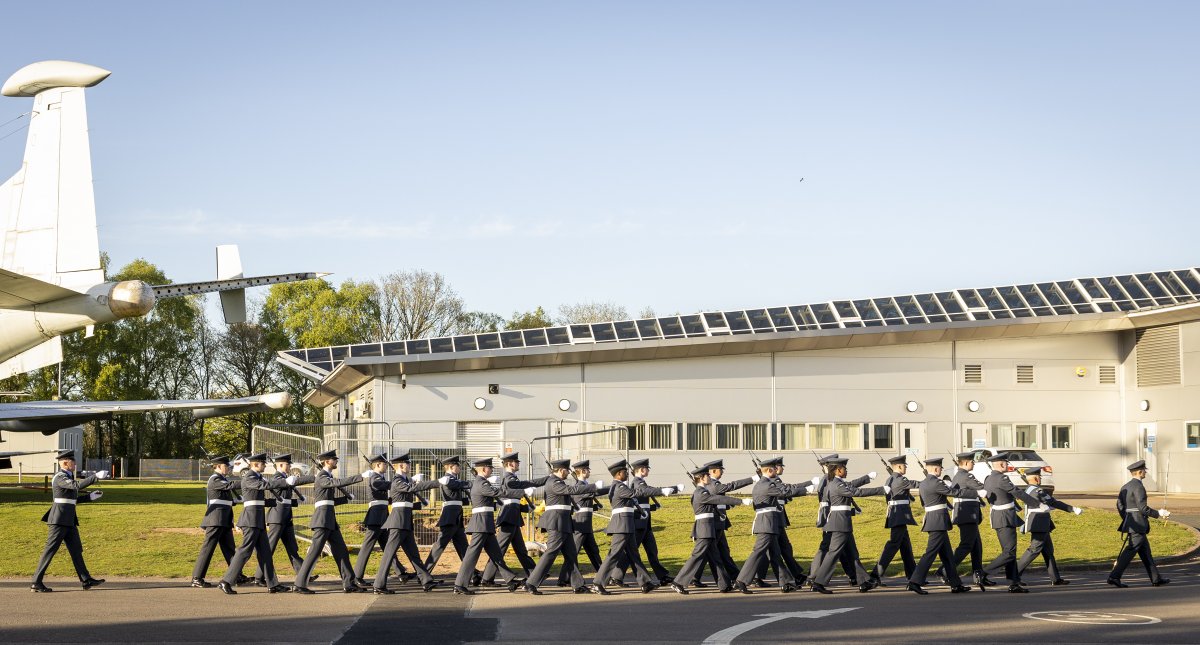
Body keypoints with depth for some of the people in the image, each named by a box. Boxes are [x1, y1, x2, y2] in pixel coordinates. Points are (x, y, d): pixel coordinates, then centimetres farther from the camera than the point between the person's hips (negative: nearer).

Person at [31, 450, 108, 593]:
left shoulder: (67, 476, 17)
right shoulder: (60, 477, -14)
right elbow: (77, 485, -31)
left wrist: (90, 497, 15)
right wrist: (96, 476, -29)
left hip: (69, 520, 10)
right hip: (59, 519, -10)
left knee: (76, 549, 9)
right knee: (50, 550, -7)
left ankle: (86, 580, 11)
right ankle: (36, 582, -3)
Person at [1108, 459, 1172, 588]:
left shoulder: (1125, 487, 13)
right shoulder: (1138, 486, -15)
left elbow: (1120, 505, 13)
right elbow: (1143, 508, -20)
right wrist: (1158, 513, -8)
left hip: (1131, 523, 10)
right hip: (1138, 525, -10)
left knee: (1145, 552, 14)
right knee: (1130, 551, -9)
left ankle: (1156, 579, 19)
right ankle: (1114, 577, -12)